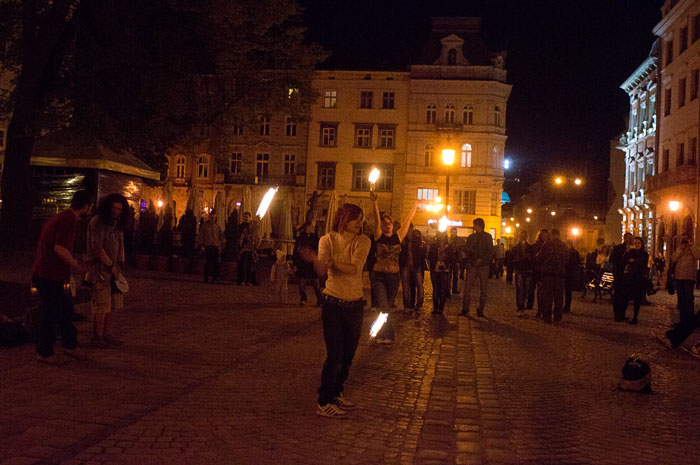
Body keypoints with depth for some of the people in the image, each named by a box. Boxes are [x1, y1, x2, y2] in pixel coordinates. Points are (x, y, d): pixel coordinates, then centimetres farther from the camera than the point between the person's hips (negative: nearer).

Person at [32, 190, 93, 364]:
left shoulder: (61, 217, 16)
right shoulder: (69, 220, -16)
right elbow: (60, 248, -26)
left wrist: (73, 264, 23)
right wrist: (76, 265, -13)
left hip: (45, 273, 10)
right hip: (49, 276, -10)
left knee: (65, 307, 17)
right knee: (50, 313, 0)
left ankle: (70, 345, 27)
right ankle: (44, 353, 12)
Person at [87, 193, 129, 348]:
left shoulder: (117, 223, 13)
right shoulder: (98, 222, -12)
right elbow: (97, 248, -16)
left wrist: (120, 265, 8)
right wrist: (111, 266, -12)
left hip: (114, 268, 8)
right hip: (100, 268, -8)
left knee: (115, 304, 9)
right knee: (102, 305, -7)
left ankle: (108, 334, 18)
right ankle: (97, 337, 2)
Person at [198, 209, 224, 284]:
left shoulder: (217, 227, 14)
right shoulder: (204, 226, 6)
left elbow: (221, 237, 18)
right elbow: (201, 237, 6)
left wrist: (221, 246, 10)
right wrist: (201, 245, -3)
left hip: (216, 247, 2)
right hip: (207, 247, -2)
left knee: (215, 264, -3)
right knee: (207, 263, -2)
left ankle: (215, 279, 0)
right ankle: (206, 279, 3)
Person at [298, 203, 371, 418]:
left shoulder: (362, 241, -1)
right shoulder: (328, 240, -5)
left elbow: (355, 268, -19)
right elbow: (321, 271, -20)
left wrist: (330, 261, -34)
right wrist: (316, 260, -43)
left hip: (355, 304, 4)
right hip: (334, 303, -3)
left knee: (348, 355, 13)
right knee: (335, 355, -6)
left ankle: (336, 393, 32)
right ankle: (323, 402, 5)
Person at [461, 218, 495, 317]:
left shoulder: (487, 237, 4)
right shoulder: (471, 237, 15)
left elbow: (491, 251, -4)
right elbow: (465, 249, 14)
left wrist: (482, 259, -16)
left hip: (483, 266, -2)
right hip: (472, 265, 2)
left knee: (483, 288, 1)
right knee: (467, 286, -6)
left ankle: (480, 310, 8)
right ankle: (465, 308, 0)